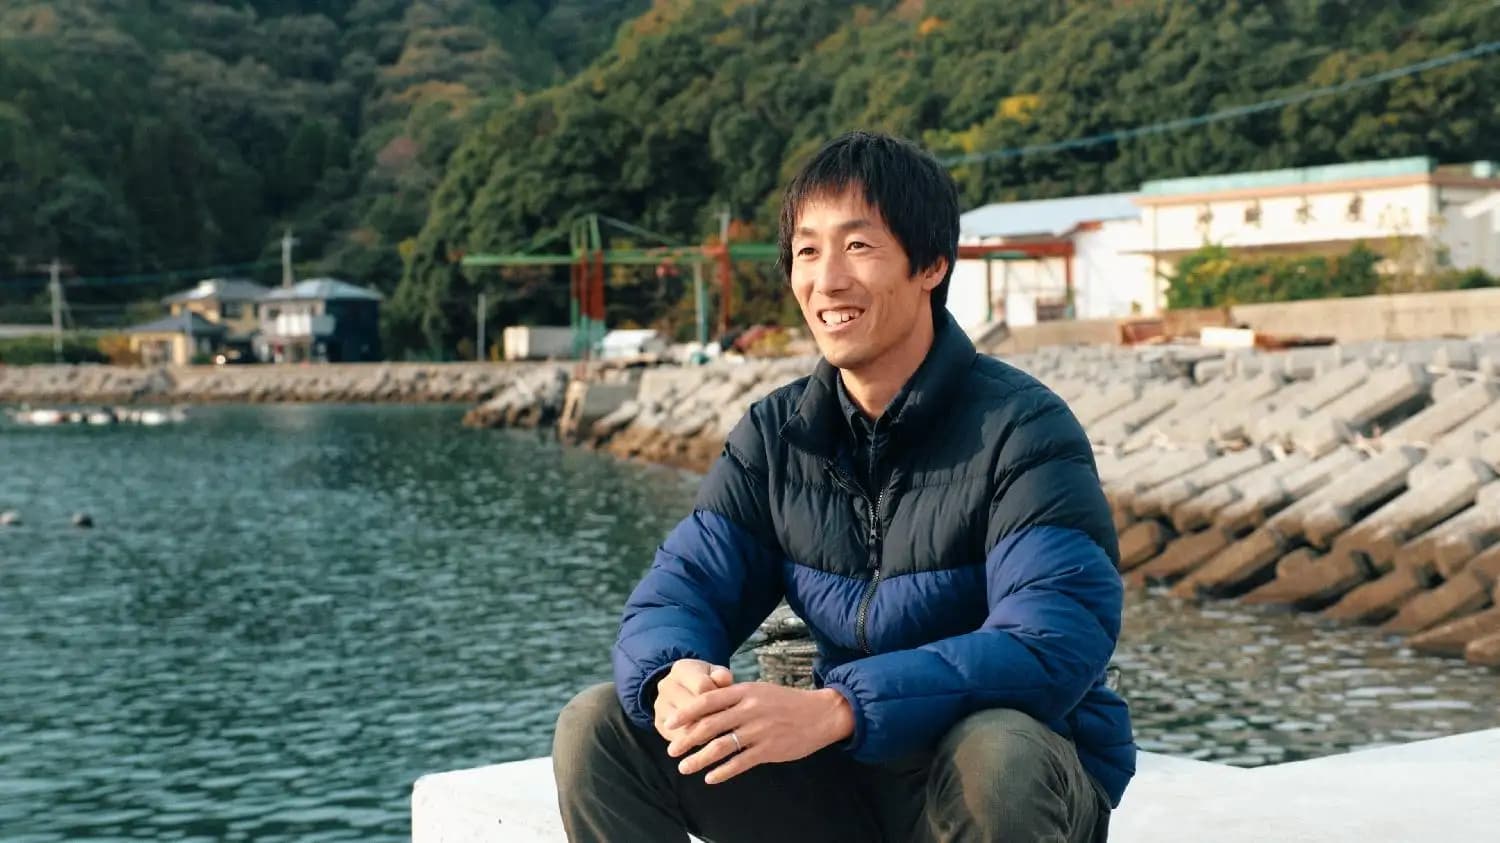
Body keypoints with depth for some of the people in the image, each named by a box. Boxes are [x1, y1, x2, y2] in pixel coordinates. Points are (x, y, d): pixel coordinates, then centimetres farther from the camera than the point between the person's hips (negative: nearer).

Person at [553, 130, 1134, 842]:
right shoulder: (773, 436, 2)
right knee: (599, 728, -8)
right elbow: (681, 589, -3)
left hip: (1018, 782, -4)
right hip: (851, 772, 5)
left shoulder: (1020, 429, -16)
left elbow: (1056, 644, -28)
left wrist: (835, 710, -39)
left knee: (994, 754, -39)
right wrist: (676, 676, -29)